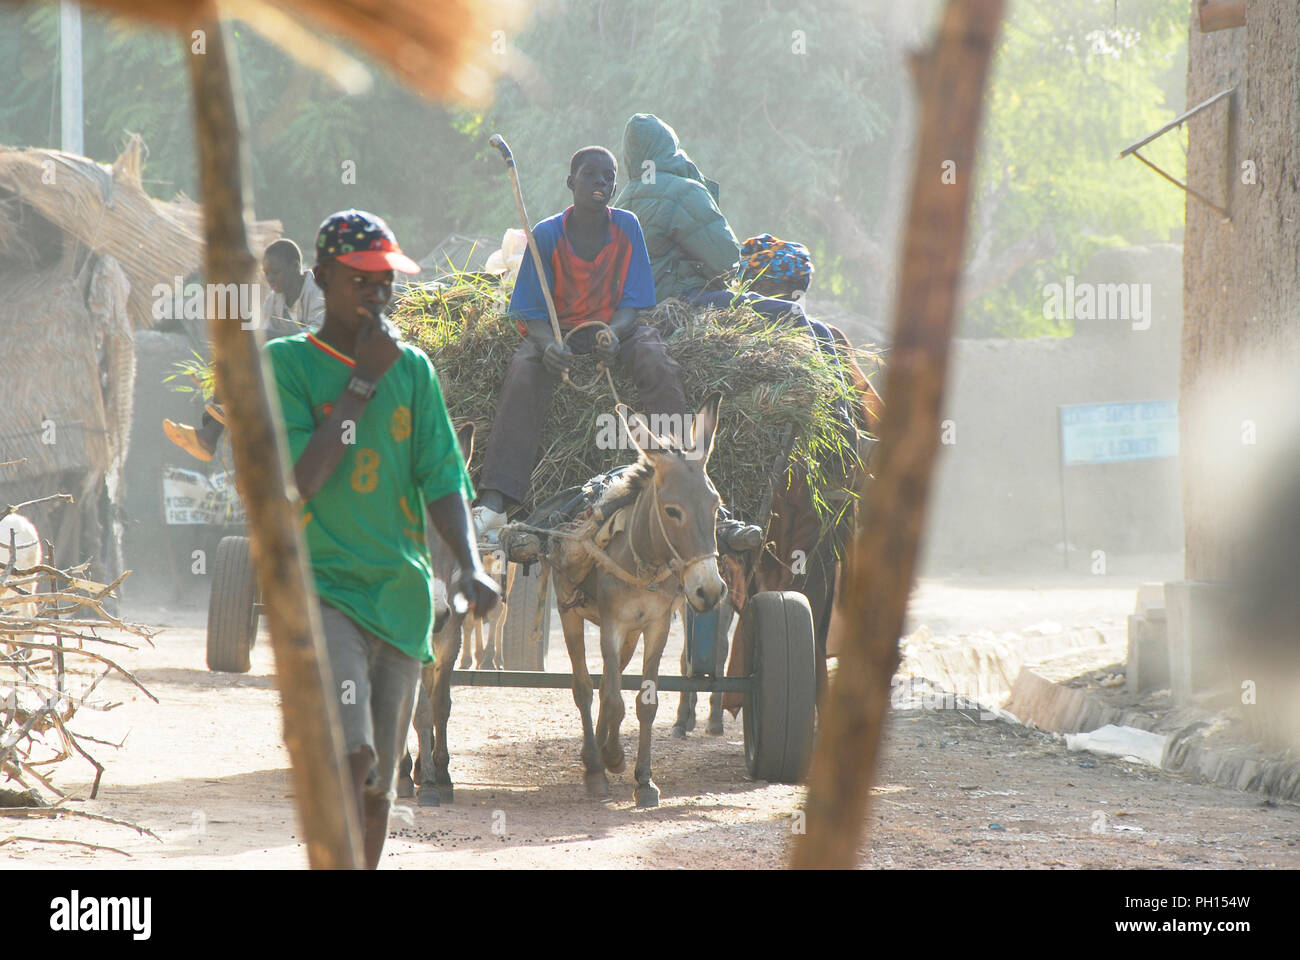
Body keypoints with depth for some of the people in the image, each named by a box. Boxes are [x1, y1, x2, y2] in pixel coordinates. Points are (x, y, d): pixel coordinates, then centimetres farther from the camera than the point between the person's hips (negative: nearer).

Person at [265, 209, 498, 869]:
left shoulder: (412, 367, 12)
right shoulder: (286, 363, -1)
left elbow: (442, 479, 6)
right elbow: (300, 479, -13)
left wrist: (469, 565, -11)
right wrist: (362, 382, -11)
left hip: (399, 591, 5)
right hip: (319, 586, -5)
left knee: (377, 787, 9)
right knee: (352, 754, -25)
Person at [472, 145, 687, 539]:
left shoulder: (626, 227, -3)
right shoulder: (546, 235, -7)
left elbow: (633, 303, -4)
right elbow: (532, 314, -6)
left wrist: (613, 333, -27)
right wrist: (548, 344, -30)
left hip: (615, 327, 1)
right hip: (557, 330, -1)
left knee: (652, 356, -31)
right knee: (525, 370, -32)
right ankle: (493, 504, -39)